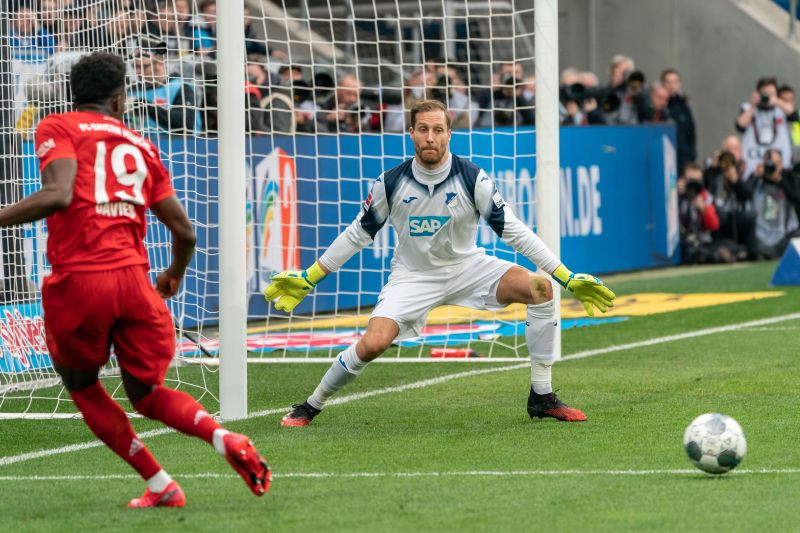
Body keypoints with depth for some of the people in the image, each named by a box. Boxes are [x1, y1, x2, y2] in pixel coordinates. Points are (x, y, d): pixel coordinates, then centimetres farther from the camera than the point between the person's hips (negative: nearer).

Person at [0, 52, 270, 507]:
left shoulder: (57, 129, 4)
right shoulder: (141, 146, 18)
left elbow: (58, 194, -16)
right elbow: (185, 231, 18)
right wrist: (174, 276, 37)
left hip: (79, 278, -4)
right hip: (133, 278, 4)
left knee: (82, 386, 21)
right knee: (146, 393, 20)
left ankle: (161, 487, 13)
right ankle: (225, 438, -8)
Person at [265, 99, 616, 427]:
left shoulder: (473, 179, -15)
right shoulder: (390, 183, -12)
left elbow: (513, 230, -9)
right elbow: (358, 234, 3)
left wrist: (568, 278, -12)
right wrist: (307, 279, 3)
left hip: (466, 266, 1)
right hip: (413, 276, -1)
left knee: (540, 289, -22)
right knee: (373, 344, -26)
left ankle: (541, 397, -10)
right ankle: (311, 406, -1)